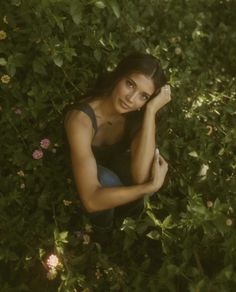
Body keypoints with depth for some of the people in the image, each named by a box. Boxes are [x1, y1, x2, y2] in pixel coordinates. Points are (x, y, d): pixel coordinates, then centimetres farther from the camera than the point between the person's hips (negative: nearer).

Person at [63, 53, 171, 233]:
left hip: (116, 167, 3)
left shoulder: (140, 114, -25)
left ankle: (123, 207, 5)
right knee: (107, 181, -35)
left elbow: (141, 176, -40)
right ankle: (102, 222, -1)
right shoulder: (81, 118, -40)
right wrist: (152, 186, -42)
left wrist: (151, 111, -42)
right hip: (84, 177, -3)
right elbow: (91, 200, -44)